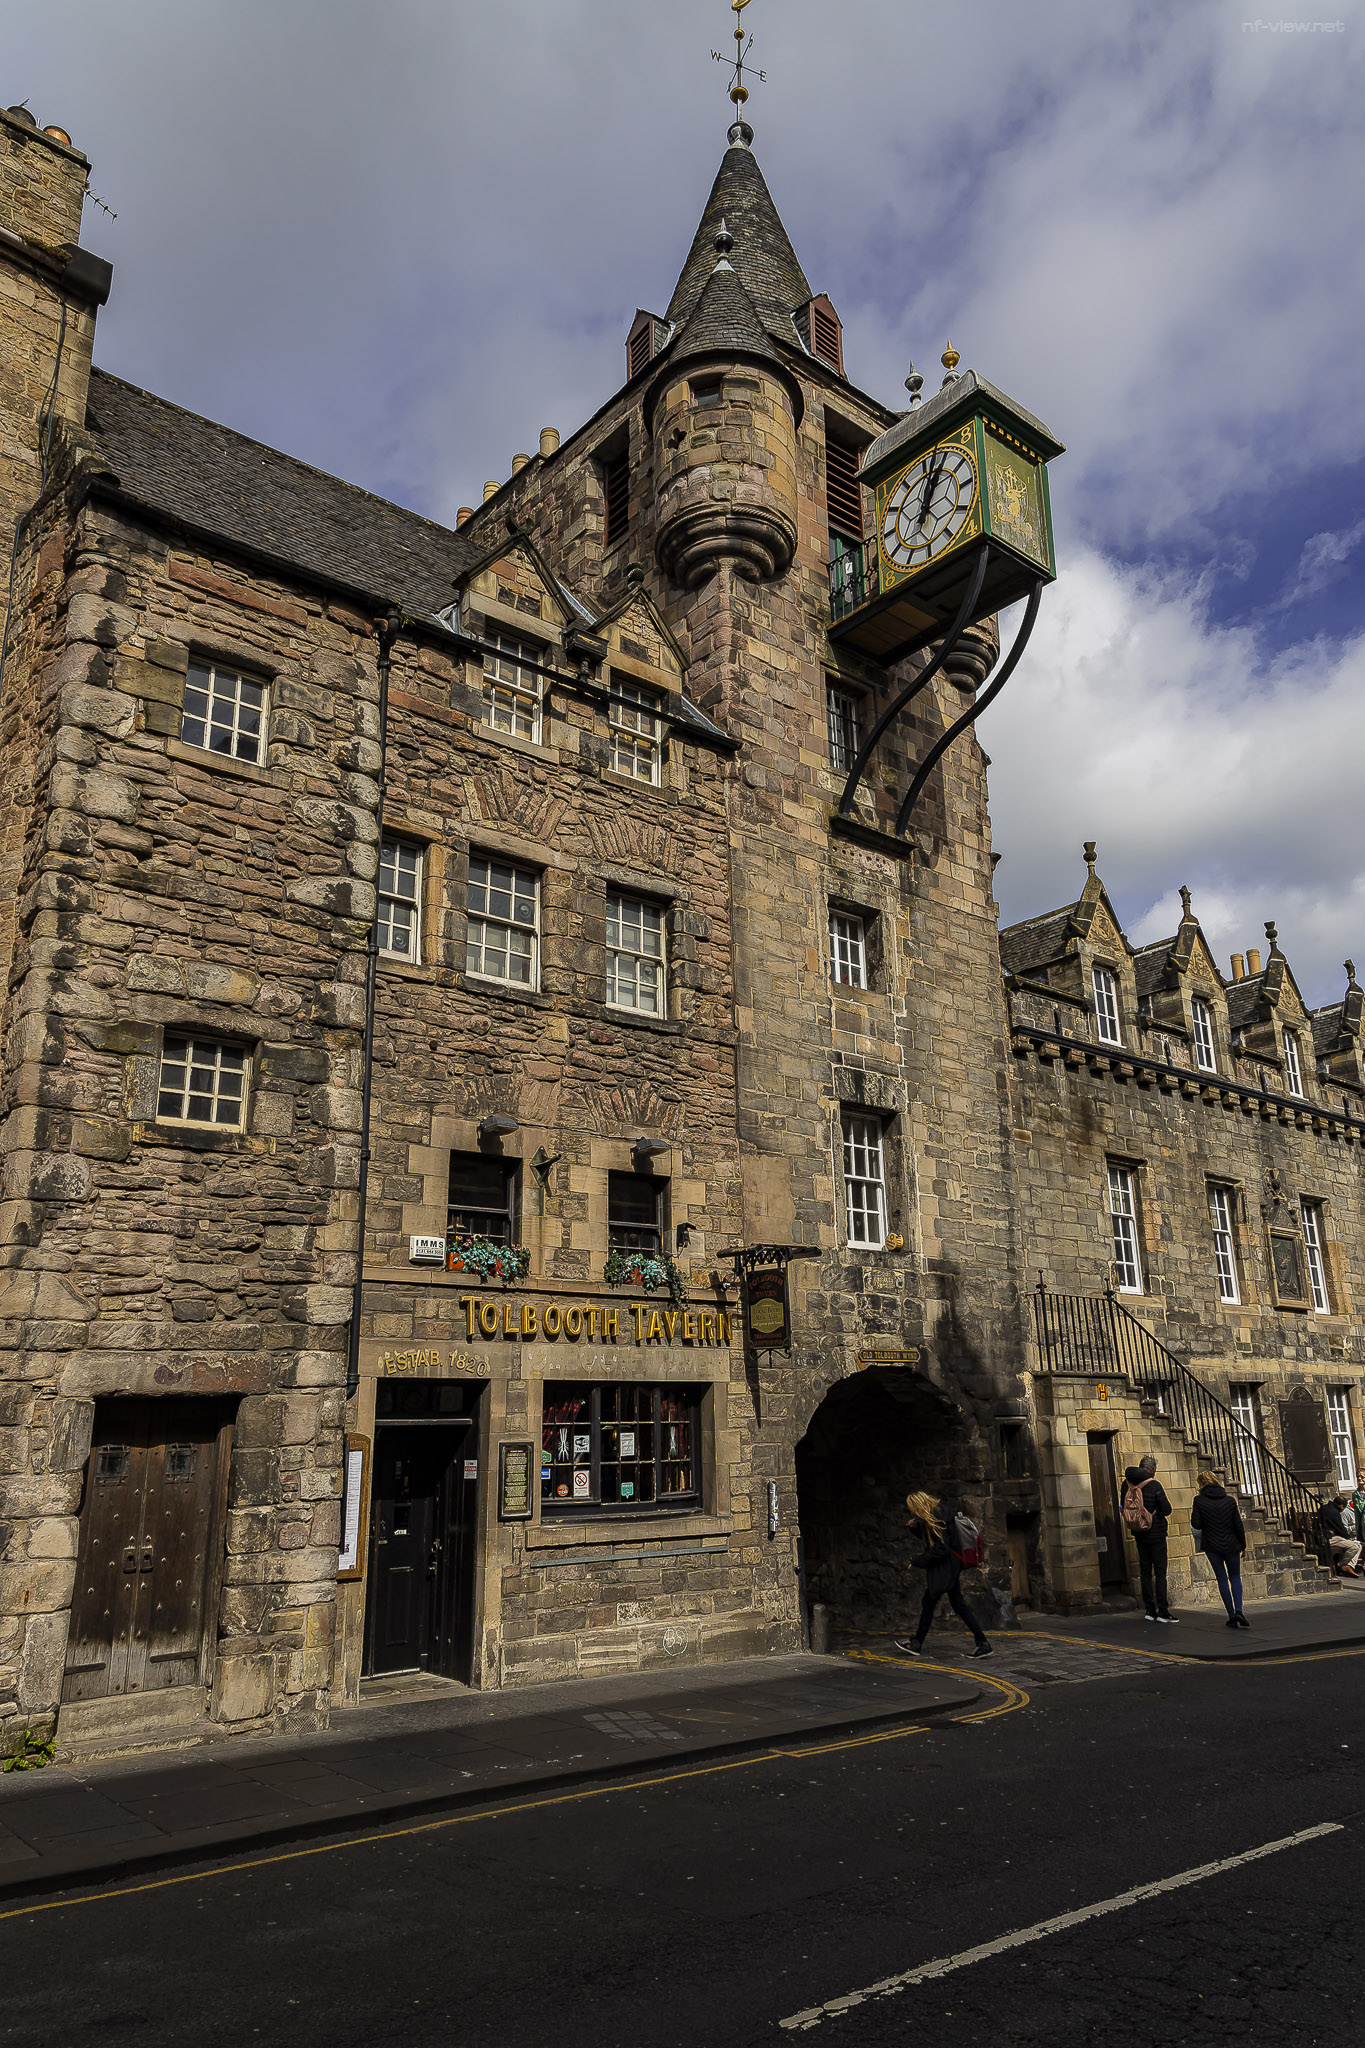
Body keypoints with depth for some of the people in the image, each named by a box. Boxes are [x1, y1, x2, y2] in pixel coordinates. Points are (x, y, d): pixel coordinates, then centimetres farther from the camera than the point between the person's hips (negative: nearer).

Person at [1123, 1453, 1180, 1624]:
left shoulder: (1129, 1485, 1)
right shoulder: (1154, 1485, -15)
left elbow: (1124, 1506, 11)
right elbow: (1167, 1510, -15)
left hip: (1139, 1534, 5)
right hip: (1156, 1534, -5)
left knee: (1145, 1571, 9)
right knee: (1160, 1572, -1)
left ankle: (1150, 1610, 11)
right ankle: (1162, 1611, -3)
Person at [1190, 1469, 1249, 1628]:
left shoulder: (1199, 1501, -8)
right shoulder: (1230, 1500, -3)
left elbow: (1196, 1525, -11)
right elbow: (1238, 1525, -1)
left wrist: (1192, 1515, 9)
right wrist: (1243, 1545, 11)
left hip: (1212, 1546, -1)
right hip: (1231, 1545, 1)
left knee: (1222, 1579, 9)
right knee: (1235, 1577, 16)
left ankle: (1232, 1616, 6)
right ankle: (1238, 1610, -5)